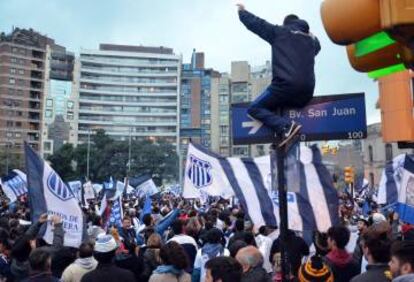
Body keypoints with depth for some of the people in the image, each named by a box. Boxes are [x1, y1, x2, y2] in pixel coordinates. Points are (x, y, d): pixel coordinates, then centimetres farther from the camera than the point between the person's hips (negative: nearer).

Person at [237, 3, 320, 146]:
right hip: (307, 92, 6)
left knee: (254, 109, 1)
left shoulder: (279, 31, 9)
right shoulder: (311, 40, 23)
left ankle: (285, 127, -21)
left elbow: (256, 23, 16)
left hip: (285, 85, -6)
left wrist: (242, 11, 32)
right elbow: (317, 45, 48)